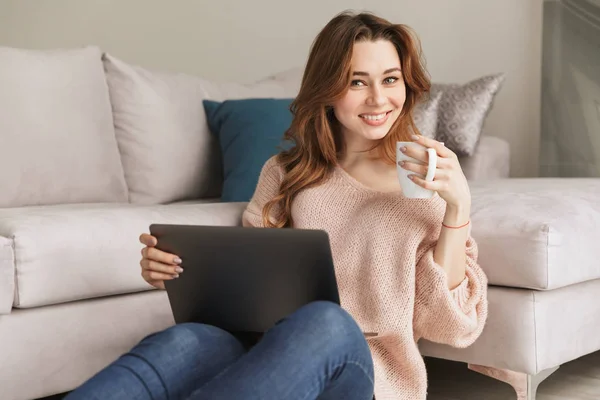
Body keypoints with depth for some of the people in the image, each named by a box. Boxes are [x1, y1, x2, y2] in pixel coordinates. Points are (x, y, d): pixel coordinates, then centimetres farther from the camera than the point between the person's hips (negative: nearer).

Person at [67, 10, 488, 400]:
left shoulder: (433, 182, 5)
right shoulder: (287, 173, 12)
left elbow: (449, 327, 0)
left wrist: (458, 206, -11)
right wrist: (179, 269, -9)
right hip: (276, 354, 2)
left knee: (325, 324, -38)